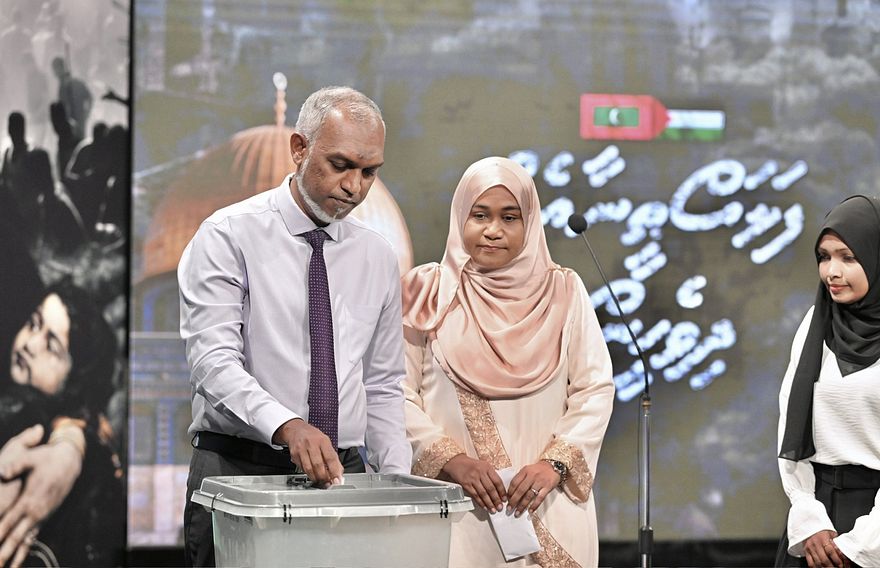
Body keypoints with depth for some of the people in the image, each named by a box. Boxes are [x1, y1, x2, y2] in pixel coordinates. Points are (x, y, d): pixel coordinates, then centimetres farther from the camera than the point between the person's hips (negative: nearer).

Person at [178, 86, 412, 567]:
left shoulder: (378, 257, 13)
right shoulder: (229, 235, -4)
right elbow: (213, 360, -16)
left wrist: (397, 482, 3)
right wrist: (287, 427, -32)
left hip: (341, 473, 4)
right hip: (237, 469, -4)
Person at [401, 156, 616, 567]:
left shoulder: (563, 292, 7)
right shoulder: (428, 294, 5)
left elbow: (595, 389, 3)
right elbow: (399, 394, -1)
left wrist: (555, 463, -9)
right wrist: (452, 460, -12)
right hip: (456, 504, -1)